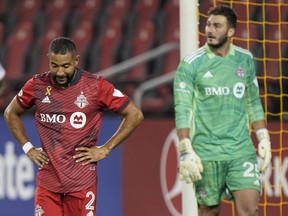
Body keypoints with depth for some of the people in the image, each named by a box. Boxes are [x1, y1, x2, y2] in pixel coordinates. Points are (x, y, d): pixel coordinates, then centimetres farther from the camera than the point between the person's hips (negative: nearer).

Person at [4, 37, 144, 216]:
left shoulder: (95, 86, -6)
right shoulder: (37, 85, 2)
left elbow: (135, 115, -1)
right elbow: (11, 113, 19)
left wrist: (106, 149, -3)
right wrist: (28, 148, 9)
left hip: (82, 181, -2)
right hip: (48, 179, 2)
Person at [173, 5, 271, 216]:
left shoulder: (246, 60, 6)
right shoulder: (191, 64, -5)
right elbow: (182, 110, -8)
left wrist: (264, 139, 9)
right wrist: (186, 151, -15)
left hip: (242, 149, 2)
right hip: (206, 151, -2)